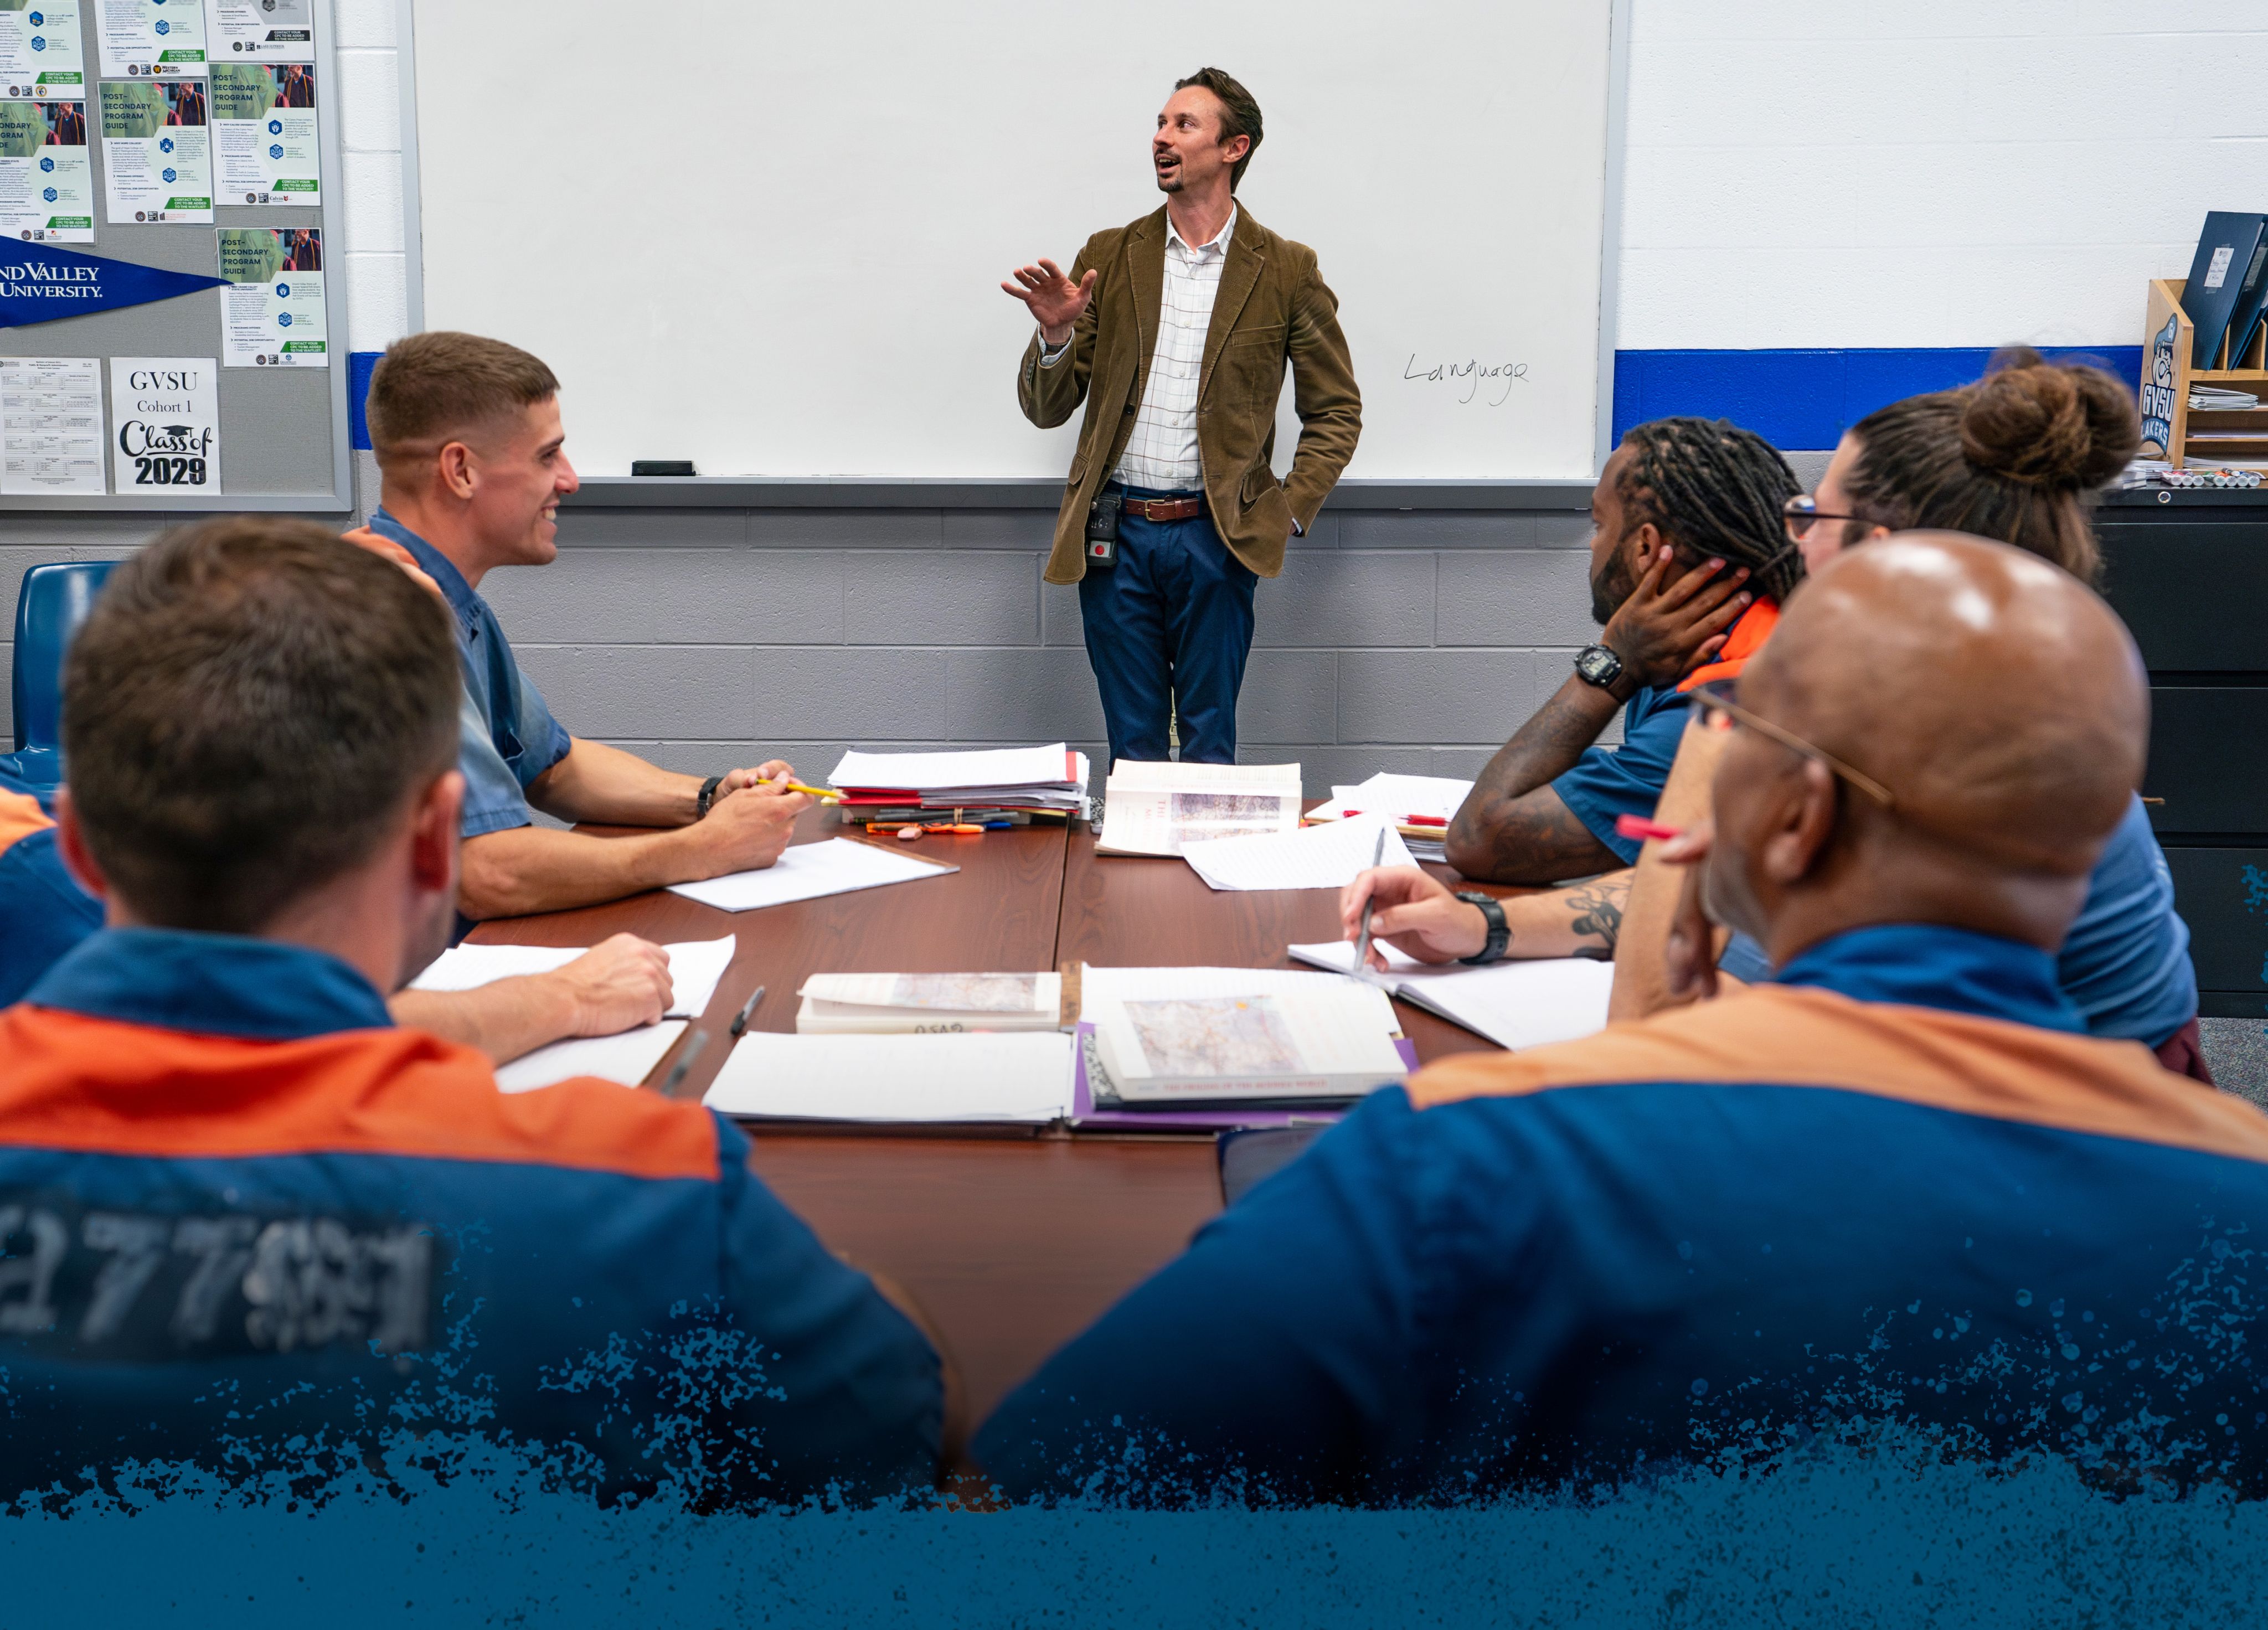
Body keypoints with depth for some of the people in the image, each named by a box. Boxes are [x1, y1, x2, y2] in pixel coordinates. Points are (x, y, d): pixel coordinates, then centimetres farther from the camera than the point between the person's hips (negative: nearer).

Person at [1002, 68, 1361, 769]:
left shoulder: (1286, 270, 3)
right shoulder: (1108, 256, 8)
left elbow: (1337, 409, 8)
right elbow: (1045, 409, 7)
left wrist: (1290, 510, -3)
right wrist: (1056, 335, -13)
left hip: (1215, 534, -2)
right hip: (1114, 532, 2)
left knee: (1209, 748, 5)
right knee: (1131, 746, 8)